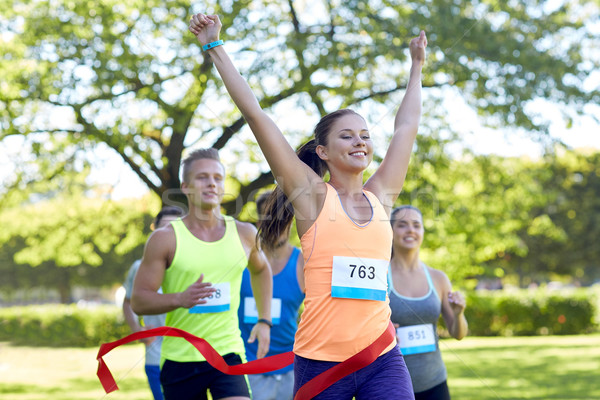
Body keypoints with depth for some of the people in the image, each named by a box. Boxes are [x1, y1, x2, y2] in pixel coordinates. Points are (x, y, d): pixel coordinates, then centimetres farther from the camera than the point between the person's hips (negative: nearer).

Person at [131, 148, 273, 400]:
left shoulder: (244, 234, 5)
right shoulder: (165, 239, -4)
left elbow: (261, 270, 28)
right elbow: (138, 301, -5)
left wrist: (264, 320, 19)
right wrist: (179, 299, -23)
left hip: (228, 353, 1)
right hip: (179, 359, -1)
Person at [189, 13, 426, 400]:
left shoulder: (380, 198, 12)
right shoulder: (312, 195, 2)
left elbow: (407, 126, 24)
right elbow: (255, 114, 1)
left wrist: (417, 65, 35)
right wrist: (215, 47, 3)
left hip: (382, 359, 3)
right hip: (321, 361, -3)